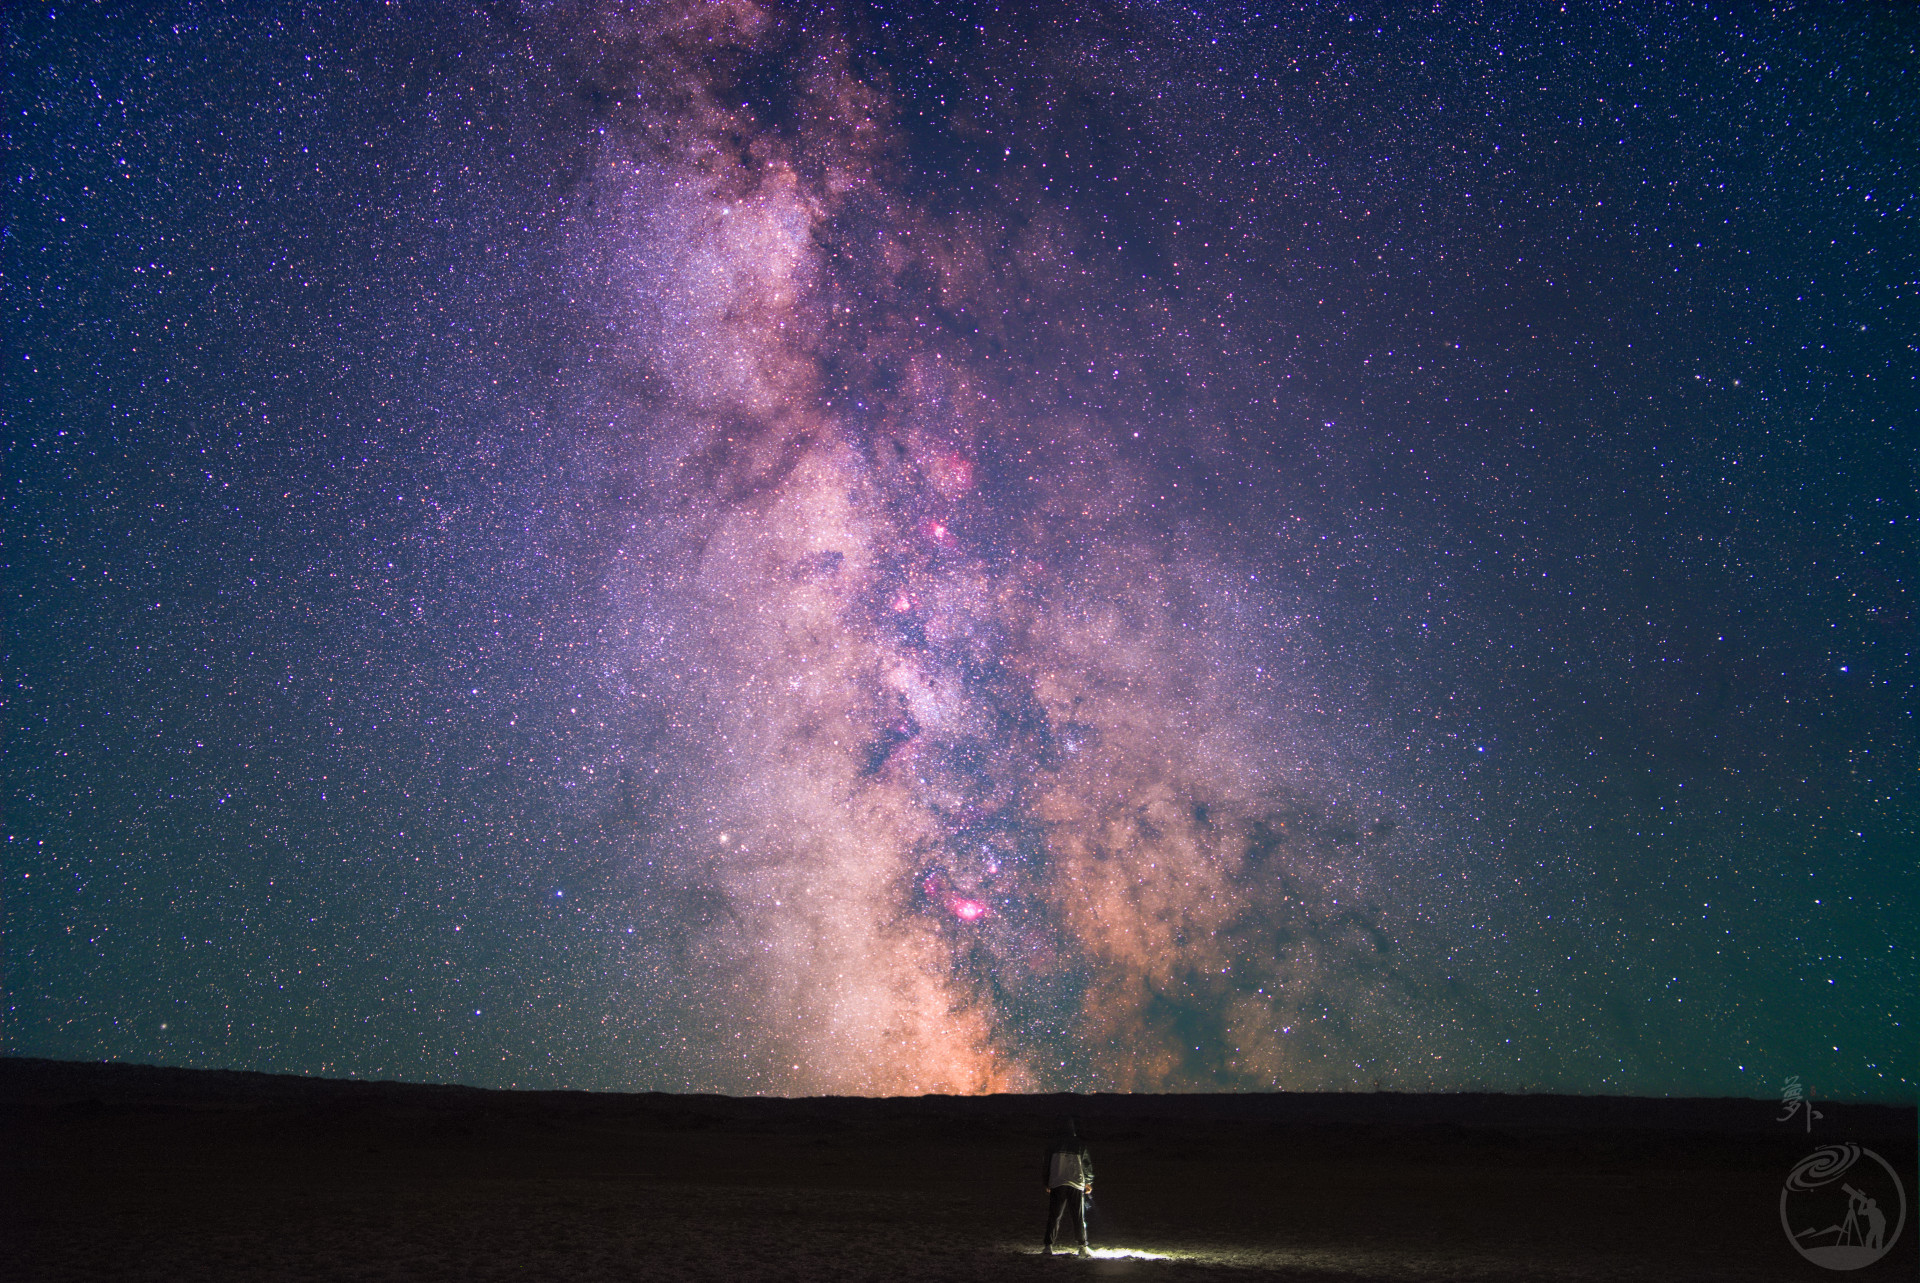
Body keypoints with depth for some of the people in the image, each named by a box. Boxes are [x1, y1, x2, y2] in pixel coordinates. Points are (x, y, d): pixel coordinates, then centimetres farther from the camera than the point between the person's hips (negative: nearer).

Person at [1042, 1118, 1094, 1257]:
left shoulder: (1056, 1144, 6)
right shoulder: (1081, 1144, 2)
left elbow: (1047, 1164, 9)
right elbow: (1088, 1165, 7)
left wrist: (1047, 1183, 21)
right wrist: (1089, 1183, 23)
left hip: (1056, 1184, 1)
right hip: (1076, 1185, -1)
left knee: (1054, 1216, 3)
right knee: (1079, 1218, 8)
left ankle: (1049, 1246, -7)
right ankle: (1083, 1247, 7)